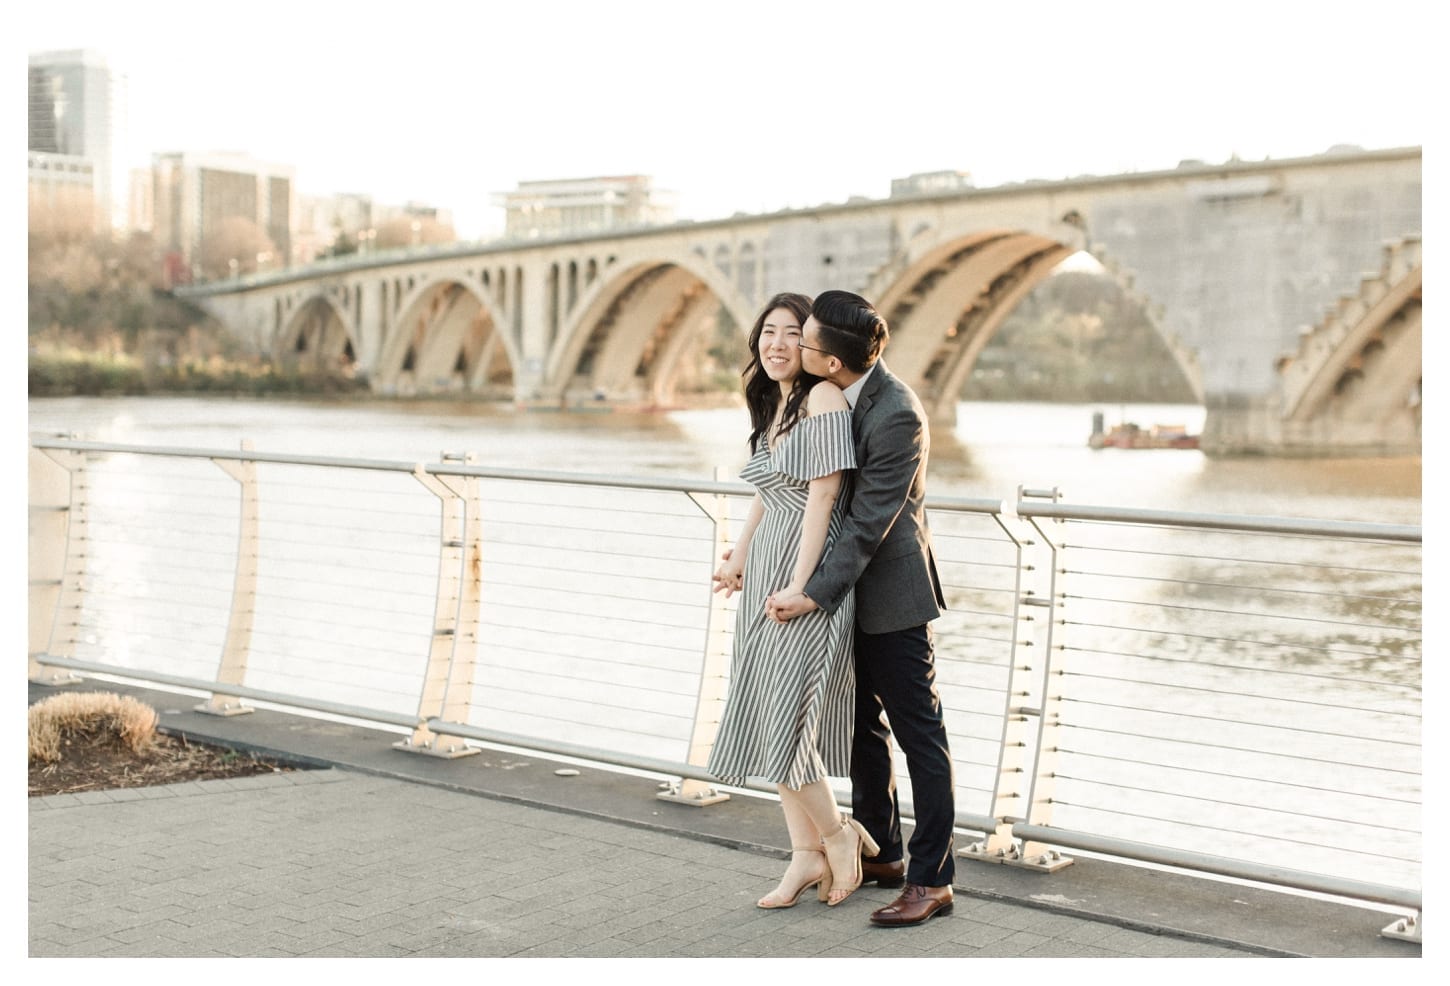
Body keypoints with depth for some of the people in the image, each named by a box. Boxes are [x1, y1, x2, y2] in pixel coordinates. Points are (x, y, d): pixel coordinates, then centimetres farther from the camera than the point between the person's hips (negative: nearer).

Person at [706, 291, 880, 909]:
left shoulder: (823, 398, -12)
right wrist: (739, 557, 26)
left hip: (810, 572, -9)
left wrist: (798, 586, -19)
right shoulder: (772, 406, 15)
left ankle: (837, 833, 11)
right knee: (770, 720, 8)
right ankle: (807, 856, 16)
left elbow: (822, 497, -17)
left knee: (782, 717, -10)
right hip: (767, 575, 9)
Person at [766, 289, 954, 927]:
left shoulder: (897, 416, -24)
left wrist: (816, 595, -22)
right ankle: (881, 855, 30)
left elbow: (869, 521, -23)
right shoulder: (830, 397, 3)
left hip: (891, 593, -9)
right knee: (862, 726, 17)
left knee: (918, 732, -2)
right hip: (853, 594, 9)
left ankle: (932, 880, 5)